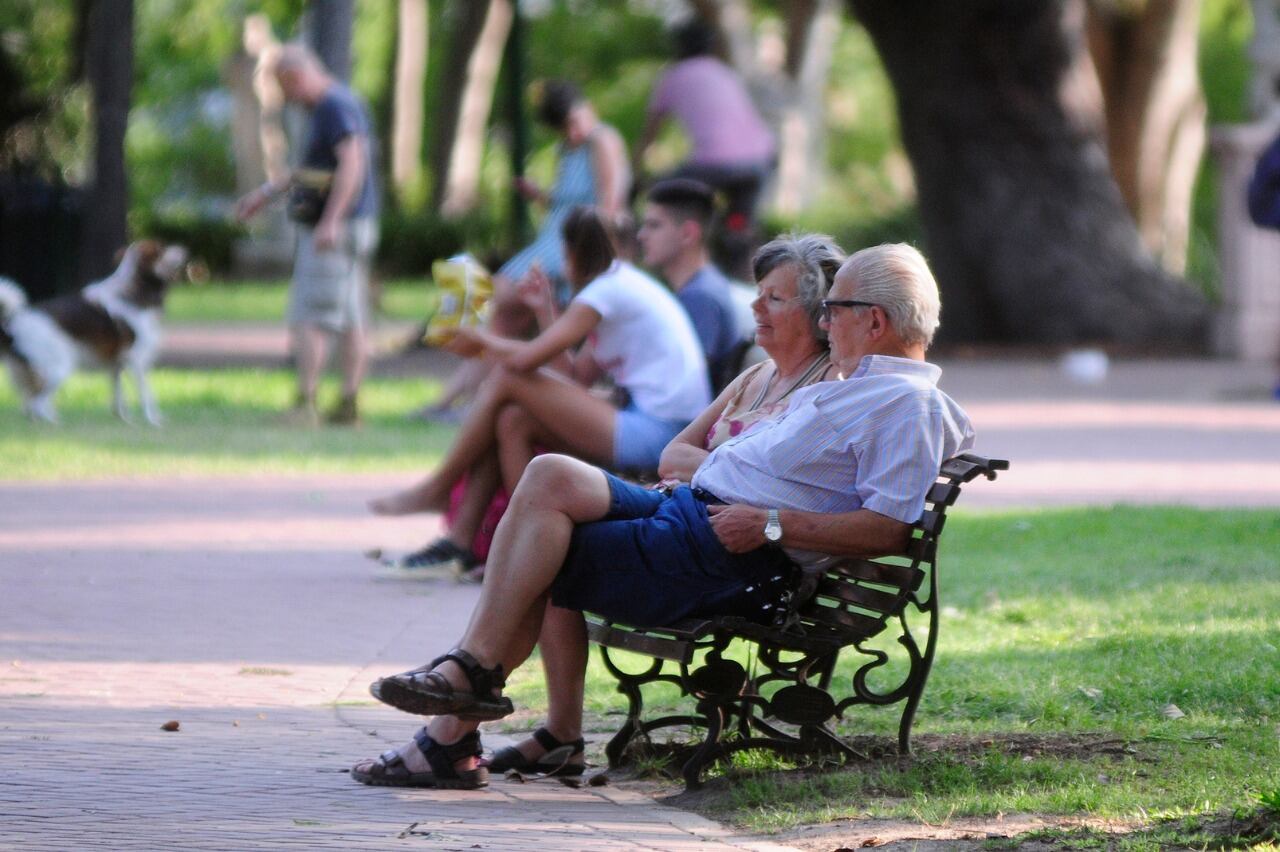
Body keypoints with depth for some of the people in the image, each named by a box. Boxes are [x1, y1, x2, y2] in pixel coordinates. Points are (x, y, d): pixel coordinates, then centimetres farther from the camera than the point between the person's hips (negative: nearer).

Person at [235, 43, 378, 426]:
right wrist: (269, 191, 35)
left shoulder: (334, 106, -14)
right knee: (352, 322, 9)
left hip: (331, 231, -10)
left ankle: (305, 404, -11)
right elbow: (314, 166, 30)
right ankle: (349, 404, 10)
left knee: (309, 320, -9)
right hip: (359, 226, 10)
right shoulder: (342, 102, 18)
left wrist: (330, 222, -27)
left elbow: (352, 162, -24)